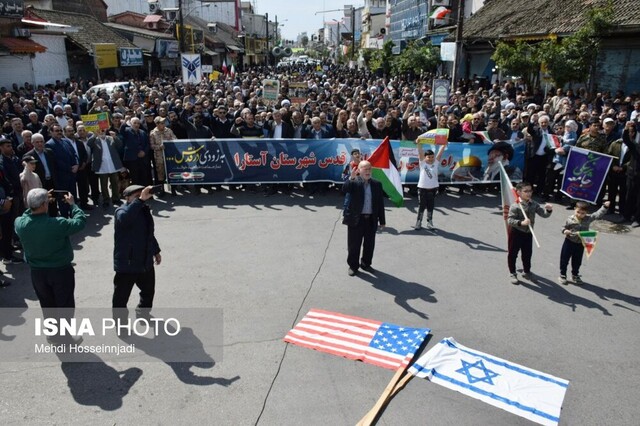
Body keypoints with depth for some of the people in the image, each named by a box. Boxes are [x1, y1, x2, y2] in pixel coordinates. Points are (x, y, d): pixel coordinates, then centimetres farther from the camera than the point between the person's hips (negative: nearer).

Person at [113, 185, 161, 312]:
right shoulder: (122, 211, -18)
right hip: (126, 264, -8)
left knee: (149, 291, 27)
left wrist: (156, 250, 25)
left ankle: (143, 313, 51)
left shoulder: (144, 210, 6)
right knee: (121, 297, 1)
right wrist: (140, 199, -50)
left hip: (146, 262, 8)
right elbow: (124, 218, -46)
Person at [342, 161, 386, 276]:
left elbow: (380, 203, 7)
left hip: (371, 220, 3)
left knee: (369, 244, 13)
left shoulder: (377, 184, 6)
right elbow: (344, 190, -23)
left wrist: (382, 220, 6)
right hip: (356, 219, -3)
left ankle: (366, 263, 31)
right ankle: (353, 265, 21)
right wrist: (351, 178, -35)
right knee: (354, 245, 6)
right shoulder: (354, 182, -3)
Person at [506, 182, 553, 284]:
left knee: (527, 254, 17)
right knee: (513, 254, 6)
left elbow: (544, 214, -3)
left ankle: (526, 271, 36)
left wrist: (548, 210, -24)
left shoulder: (534, 204, -1)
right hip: (516, 232, -5)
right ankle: (513, 274, 20)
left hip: (528, 233, 5)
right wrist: (521, 222, -37)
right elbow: (510, 220, -23)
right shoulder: (515, 206, -18)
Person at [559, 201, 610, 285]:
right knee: (564, 259, 7)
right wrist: (565, 231, -24)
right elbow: (564, 227, -3)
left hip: (580, 244, 2)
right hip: (569, 242, -2)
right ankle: (562, 275, 21)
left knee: (577, 261, 16)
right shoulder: (570, 219, -14)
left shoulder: (588, 219, -8)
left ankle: (575, 275, 34)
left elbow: (598, 215, -11)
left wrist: (605, 207, -21)